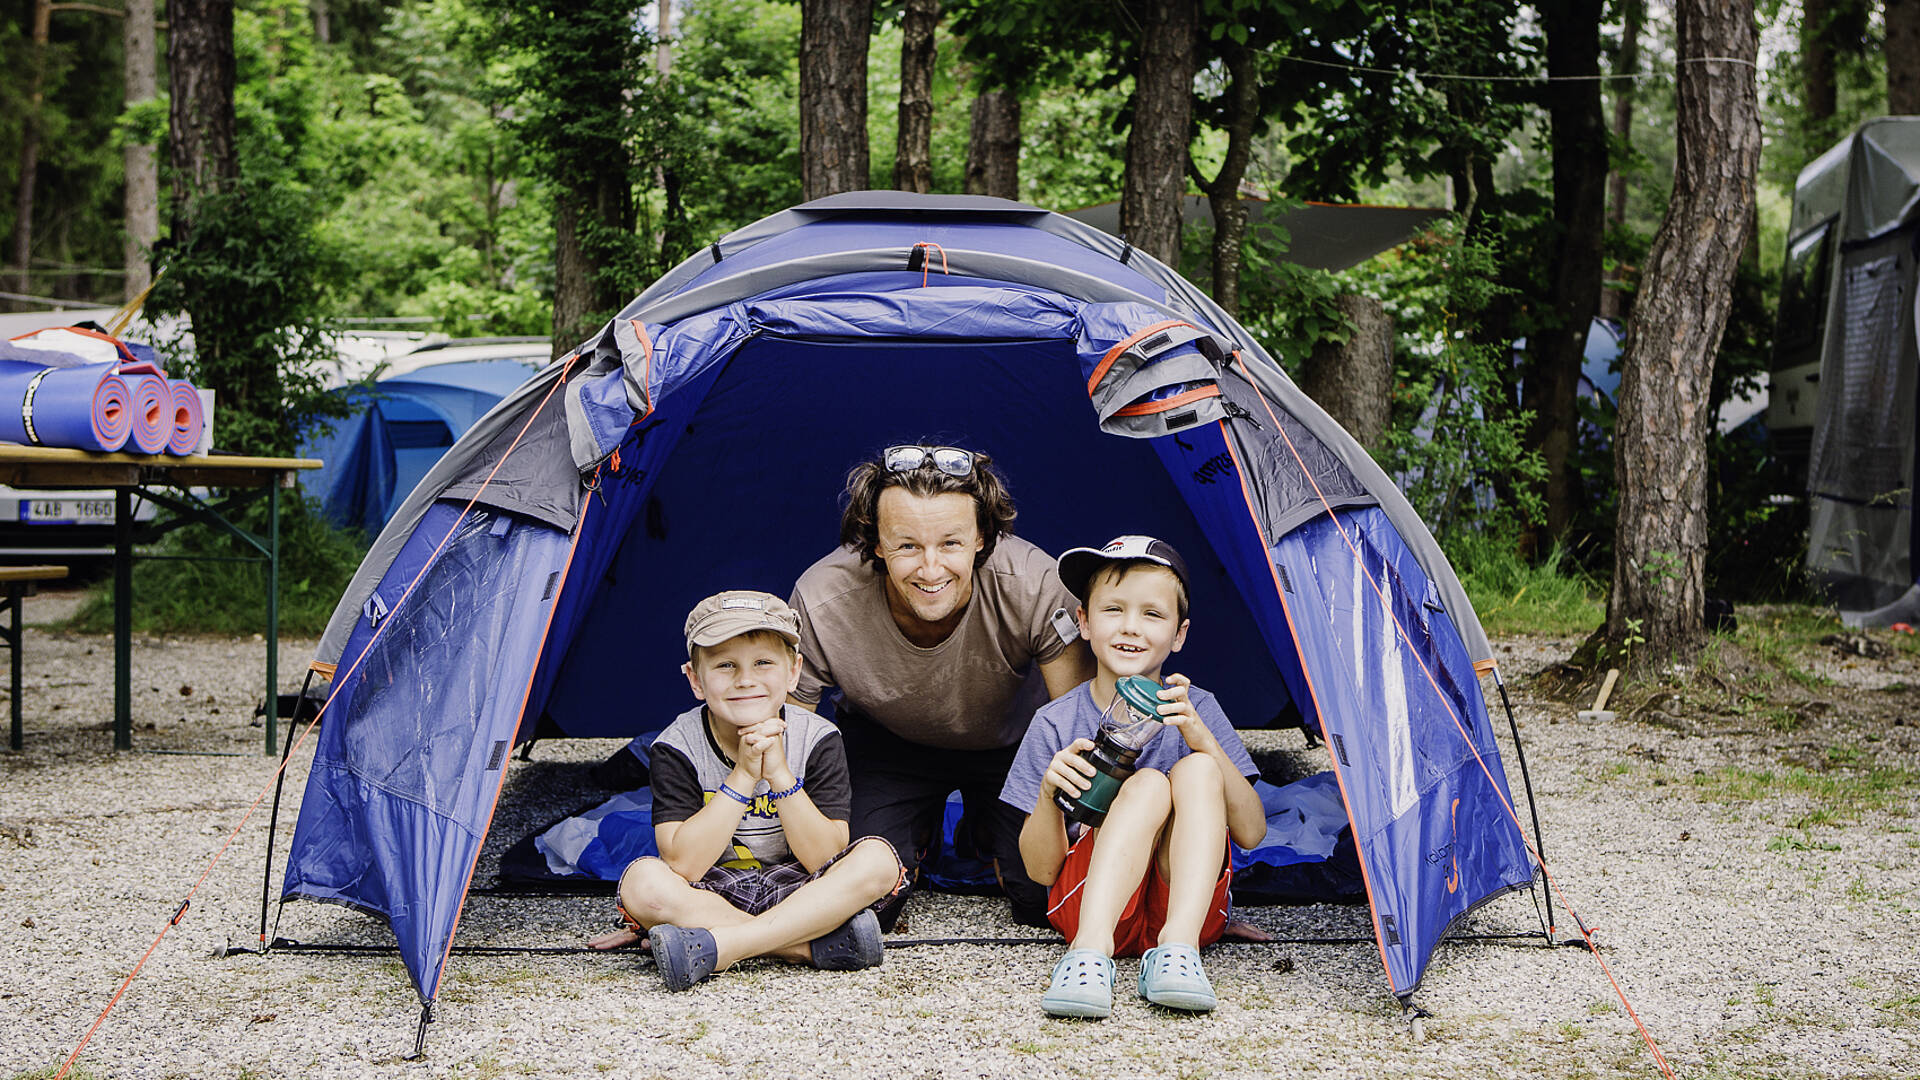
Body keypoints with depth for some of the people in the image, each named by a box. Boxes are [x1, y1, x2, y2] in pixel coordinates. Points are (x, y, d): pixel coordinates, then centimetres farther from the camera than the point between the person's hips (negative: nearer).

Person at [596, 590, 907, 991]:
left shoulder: (817, 740, -8)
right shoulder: (677, 747, -11)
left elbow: (826, 862, -15)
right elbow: (683, 866, -21)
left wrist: (780, 774, -25)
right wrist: (743, 776, -25)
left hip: (797, 893, 1)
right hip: (710, 896, -1)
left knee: (877, 857, -26)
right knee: (643, 880, -31)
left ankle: (716, 946, -33)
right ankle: (814, 946, -31)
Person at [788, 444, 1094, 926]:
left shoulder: (1033, 587, -37)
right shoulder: (822, 603, -36)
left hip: (1011, 740, 0)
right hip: (886, 743, 0)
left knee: (1048, 898, -16)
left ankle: (987, 838, 20)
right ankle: (918, 841, 19)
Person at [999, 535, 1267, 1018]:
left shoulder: (1197, 710, 4)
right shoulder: (1055, 725, -1)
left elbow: (1251, 833, -5)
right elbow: (1040, 870, -2)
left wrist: (1203, 738, -19)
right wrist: (1049, 792, -22)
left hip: (1187, 907, 2)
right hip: (1084, 907, -2)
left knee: (1196, 771, -22)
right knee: (1147, 785, -26)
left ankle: (1178, 946, -36)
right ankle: (1090, 951, -41)